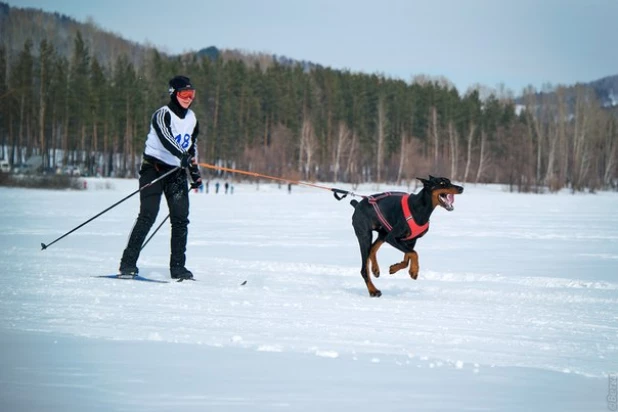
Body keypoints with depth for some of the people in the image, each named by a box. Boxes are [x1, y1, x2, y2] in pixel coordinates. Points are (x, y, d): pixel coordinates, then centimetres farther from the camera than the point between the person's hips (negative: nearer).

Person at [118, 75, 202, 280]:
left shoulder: (191, 118, 10)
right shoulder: (163, 115, -14)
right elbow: (165, 138, -34)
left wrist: (195, 173, 24)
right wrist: (183, 156, -49)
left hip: (176, 172, 6)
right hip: (154, 167, -6)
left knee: (181, 218, -3)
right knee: (148, 215, -15)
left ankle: (178, 267, 3)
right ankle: (128, 263, -11)